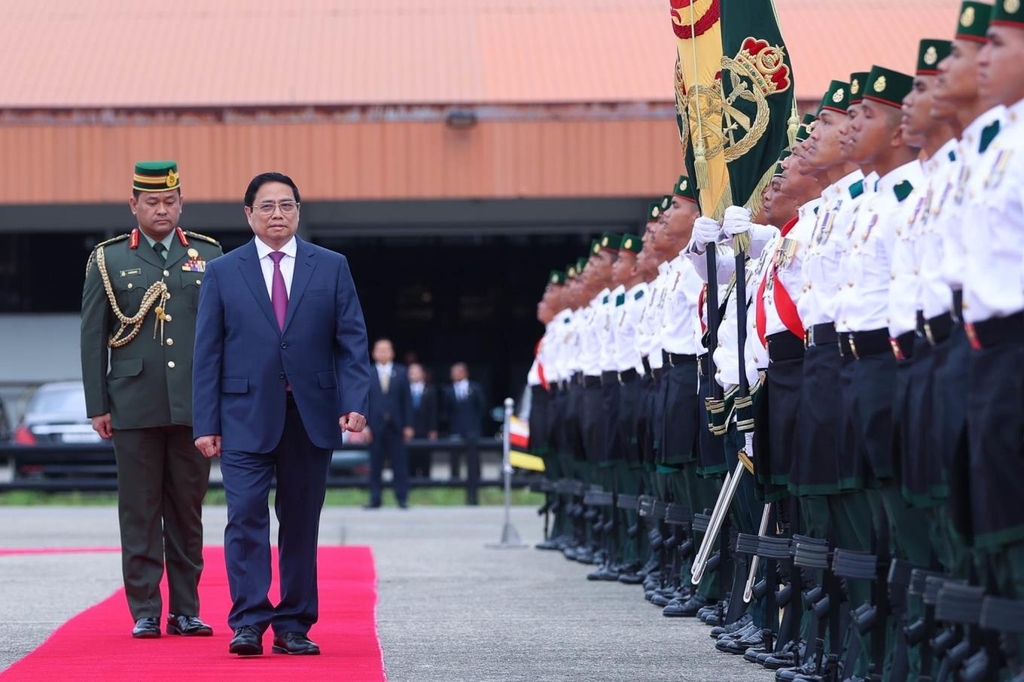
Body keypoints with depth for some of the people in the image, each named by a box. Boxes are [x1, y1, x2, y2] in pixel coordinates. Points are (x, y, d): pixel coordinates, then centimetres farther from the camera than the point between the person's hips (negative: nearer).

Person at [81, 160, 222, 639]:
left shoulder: (208, 256, 9)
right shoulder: (108, 261, 7)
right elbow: (92, 338, 6)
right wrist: (97, 406, 0)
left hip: (194, 405, 1)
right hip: (134, 406, -1)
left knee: (188, 511, 5)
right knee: (140, 514, 0)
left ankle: (186, 611, 11)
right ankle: (145, 613, 5)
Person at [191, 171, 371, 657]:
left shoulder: (332, 268, 8)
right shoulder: (223, 273, 6)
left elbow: (352, 341, 4)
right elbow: (207, 354, 3)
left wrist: (355, 402, -9)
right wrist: (206, 423, -3)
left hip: (311, 417, 1)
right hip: (246, 417, -1)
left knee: (301, 523, 5)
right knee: (246, 518, -11)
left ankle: (294, 626, 11)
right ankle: (248, 623, -11)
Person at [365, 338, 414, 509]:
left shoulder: (401, 373, 8)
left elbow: (407, 400, 6)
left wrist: (408, 425, 0)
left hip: (395, 426, 0)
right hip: (375, 426, 0)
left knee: (400, 463, -1)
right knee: (375, 464, 1)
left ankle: (402, 497, 3)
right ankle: (375, 499, 5)